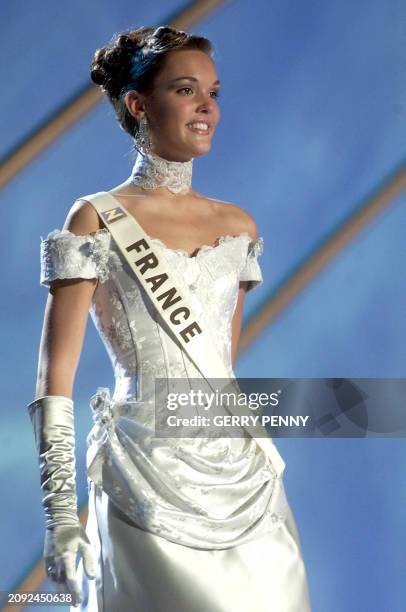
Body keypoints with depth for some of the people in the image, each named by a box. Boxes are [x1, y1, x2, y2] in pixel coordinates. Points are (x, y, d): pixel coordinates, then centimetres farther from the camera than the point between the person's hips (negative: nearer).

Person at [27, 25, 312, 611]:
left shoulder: (239, 226, 9)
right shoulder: (97, 221, -6)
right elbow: (55, 382, -9)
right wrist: (61, 514, -14)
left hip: (243, 476, 5)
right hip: (148, 481, -5)